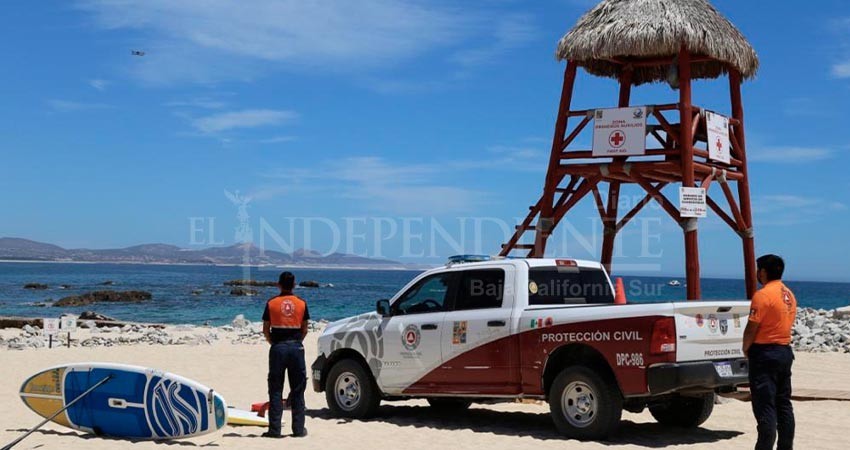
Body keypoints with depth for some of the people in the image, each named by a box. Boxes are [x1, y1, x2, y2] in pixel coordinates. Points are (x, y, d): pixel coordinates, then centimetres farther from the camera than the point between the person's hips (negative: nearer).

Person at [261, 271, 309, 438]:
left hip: (278, 348, -1)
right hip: (296, 347, 1)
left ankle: (275, 429, 1)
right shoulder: (301, 304, 2)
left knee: (275, 390, 3)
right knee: (298, 390, 7)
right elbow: (305, 329, 6)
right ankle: (298, 429, 7)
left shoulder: (272, 304, -1)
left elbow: (266, 329, 2)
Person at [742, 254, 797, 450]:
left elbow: (751, 328, -16)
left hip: (765, 353, -8)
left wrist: (745, 349, 1)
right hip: (785, 351, 8)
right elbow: (785, 323, 13)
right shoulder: (789, 294, 11)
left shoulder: (763, 294, -16)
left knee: (765, 406, -6)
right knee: (784, 404, 13)